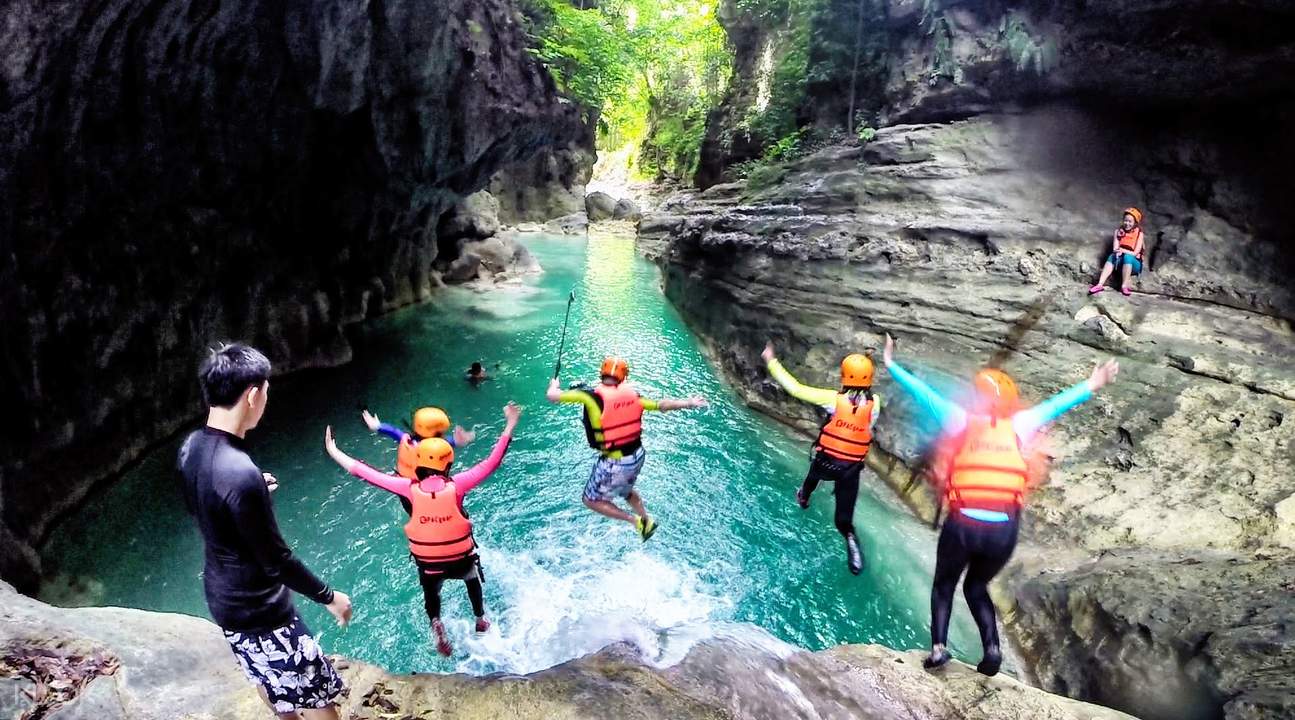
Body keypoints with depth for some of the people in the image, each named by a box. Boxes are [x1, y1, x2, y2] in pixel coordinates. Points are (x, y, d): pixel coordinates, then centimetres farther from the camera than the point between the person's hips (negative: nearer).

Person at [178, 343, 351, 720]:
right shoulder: (241, 474, -34)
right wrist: (329, 596, -12)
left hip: (223, 597, 9)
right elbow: (276, 560, -25)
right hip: (258, 609, -9)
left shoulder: (191, 446, -7)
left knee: (268, 678, 31)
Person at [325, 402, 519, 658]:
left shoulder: (411, 489, -18)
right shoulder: (456, 485, -21)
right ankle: (481, 621, 48)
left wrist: (334, 453, -2)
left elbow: (369, 474, -12)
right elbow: (491, 463, -17)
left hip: (427, 564, 0)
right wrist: (509, 427, -13)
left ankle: (436, 625, 12)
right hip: (461, 560, 0)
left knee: (431, 593, 34)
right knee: (473, 579, 35)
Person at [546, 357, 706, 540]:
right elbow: (662, 405, 2)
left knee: (591, 501, 16)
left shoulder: (591, 396, -16)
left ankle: (634, 520, 7)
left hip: (614, 464, -6)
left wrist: (554, 385, 13)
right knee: (626, 491, 36)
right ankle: (646, 520, 38)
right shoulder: (632, 395, -3)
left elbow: (552, 396, -10)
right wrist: (690, 403, 13)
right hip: (637, 456, 6)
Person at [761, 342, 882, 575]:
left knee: (814, 473, 37)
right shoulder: (875, 403, -11)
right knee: (844, 517, 9)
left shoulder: (834, 399, -18)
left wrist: (771, 362, -10)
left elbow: (795, 388, -18)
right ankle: (850, 538, -18)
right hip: (852, 468, 0)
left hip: (826, 461, 0)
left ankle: (803, 498, 64)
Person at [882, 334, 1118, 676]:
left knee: (944, 584, 21)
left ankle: (938, 646, 6)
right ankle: (992, 647, 8)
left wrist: (892, 366, 18)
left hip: (962, 524, -2)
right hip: (1004, 530, 2)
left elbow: (925, 393, 8)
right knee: (977, 587, 26)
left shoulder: (961, 419, 2)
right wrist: (1091, 386, 30)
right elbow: (1055, 404, 17)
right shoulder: (1019, 425, 5)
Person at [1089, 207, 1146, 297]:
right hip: (1121, 262, 3)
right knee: (1112, 256, -29)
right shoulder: (1119, 231, 3)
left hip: (1134, 264, -3)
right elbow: (1115, 249, -4)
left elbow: (1135, 253, -12)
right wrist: (1117, 252, -28)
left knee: (1127, 257, -35)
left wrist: (1122, 250, -29)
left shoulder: (1139, 234, -6)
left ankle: (1124, 286, -35)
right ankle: (1100, 285, -43)